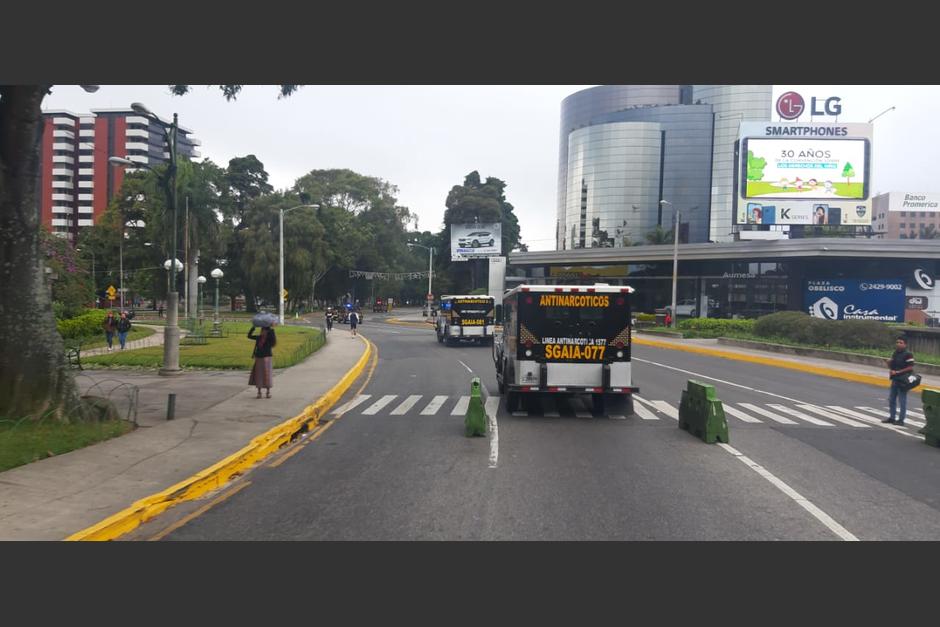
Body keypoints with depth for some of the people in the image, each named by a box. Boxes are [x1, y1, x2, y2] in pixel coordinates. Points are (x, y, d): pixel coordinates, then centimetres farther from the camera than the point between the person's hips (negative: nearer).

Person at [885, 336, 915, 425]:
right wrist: (889, 362, -3)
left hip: (903, 381, -8)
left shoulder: (908, 354, -12)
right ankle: (892, 417, 23)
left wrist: (897, 372, -19)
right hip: (895, 379, 8)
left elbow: (910, 368, -16)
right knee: (892, 399, 13)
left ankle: (901, 420, 4)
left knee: (902, 401, -2)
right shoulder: (895, 353, 12)